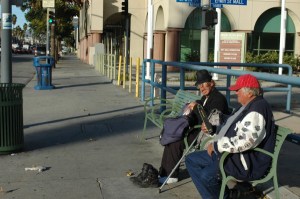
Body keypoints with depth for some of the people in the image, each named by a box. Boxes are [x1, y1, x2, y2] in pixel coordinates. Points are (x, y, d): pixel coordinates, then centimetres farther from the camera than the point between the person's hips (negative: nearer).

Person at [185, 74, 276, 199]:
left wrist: (216, 145, -21)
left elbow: (245, 141, -31)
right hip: (232, 153, 11)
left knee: (206, 175, -31)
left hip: (248, 162, -11)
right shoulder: (248, 106, 14)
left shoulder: (257, 109, -20)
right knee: (191, 159, 9)